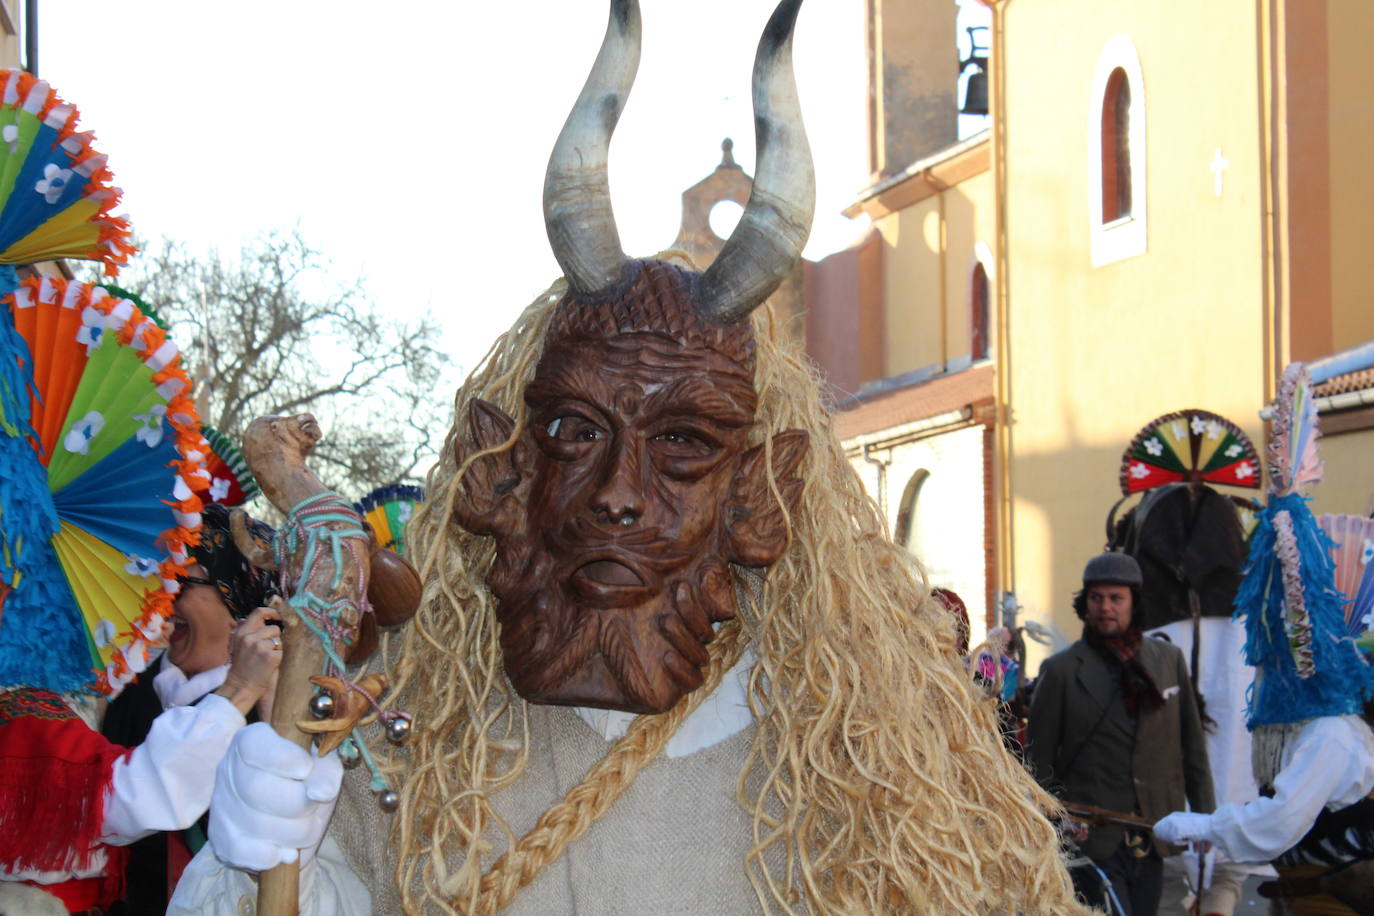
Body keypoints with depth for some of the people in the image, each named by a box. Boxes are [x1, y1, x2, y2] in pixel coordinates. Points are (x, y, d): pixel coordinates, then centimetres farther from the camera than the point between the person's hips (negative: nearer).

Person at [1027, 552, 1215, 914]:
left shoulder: (1169, 659, 9)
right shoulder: (1060, 671, -2)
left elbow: (1192, 744, 13)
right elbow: (1039, 760, 0)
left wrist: (1204, 815, 10)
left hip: (1152, 839, 4)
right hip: (1091, 838, -4)